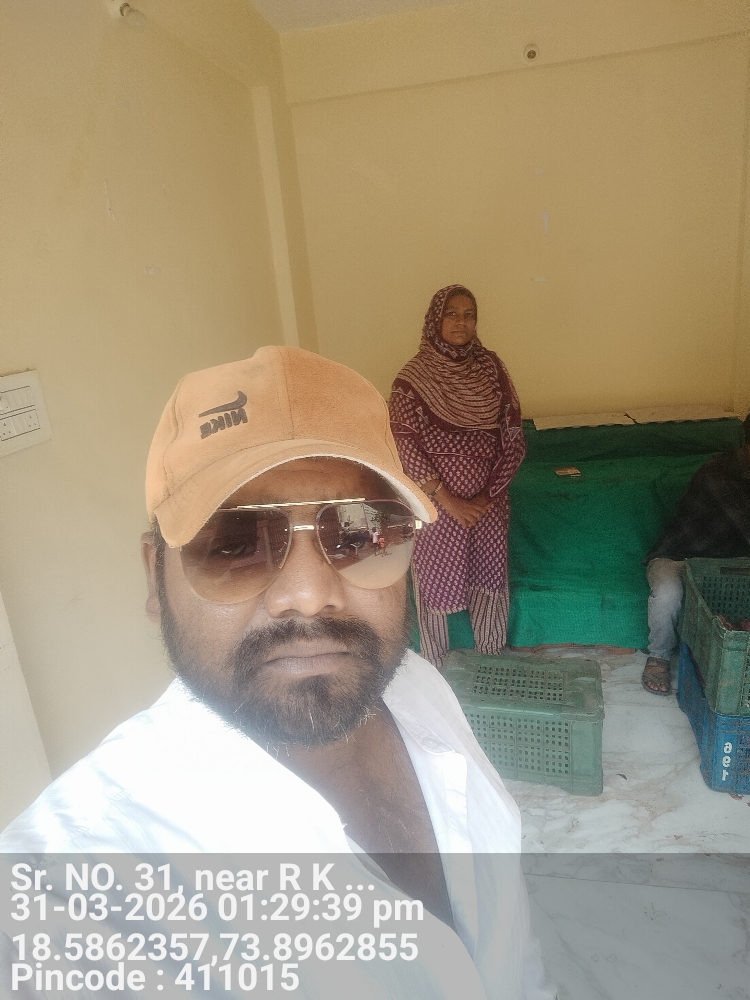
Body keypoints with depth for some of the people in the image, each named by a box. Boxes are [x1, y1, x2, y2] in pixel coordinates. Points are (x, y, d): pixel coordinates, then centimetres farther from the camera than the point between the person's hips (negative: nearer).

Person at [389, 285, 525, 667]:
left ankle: (491, 664, 39)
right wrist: (448, 500, -17)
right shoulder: (414, 376, -9)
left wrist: (488, 495, -8)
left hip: (488, 501, 3)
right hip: (437, 503, -3)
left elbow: (513, 437, 0)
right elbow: (405, 446, -13)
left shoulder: (490, 366, 1)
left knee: (490, 580, 15)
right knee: (436, 585, 9)